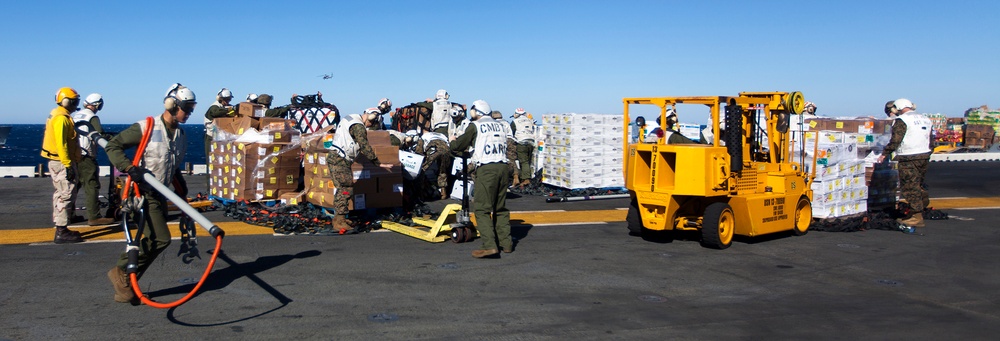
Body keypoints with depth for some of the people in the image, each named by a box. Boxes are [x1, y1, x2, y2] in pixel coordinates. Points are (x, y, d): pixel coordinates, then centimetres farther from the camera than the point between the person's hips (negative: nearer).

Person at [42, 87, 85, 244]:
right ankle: (61, 232, -10)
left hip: (58, 162, 11)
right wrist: (68, 164, -23)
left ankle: (60, 229, 24)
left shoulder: (57, 115, 16)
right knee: (66, 195, -10)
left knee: (61, 194, 16)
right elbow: (61, 143, -22)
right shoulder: (61, 118, -16)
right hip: (62, 162, -11)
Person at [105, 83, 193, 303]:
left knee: (152, 240, 7)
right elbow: (112, 146, -10)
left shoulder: (181, 135, 11)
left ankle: (125, 284, 17)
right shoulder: (146, 128, -12)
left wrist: (182, 191, 19)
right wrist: (129, 167, -22)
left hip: (160, 194, 8)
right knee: (161, 239, -14)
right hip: (142, 193, -8)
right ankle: (122, 273, 2)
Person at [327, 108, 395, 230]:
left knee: (342, 189, 15)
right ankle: (339, 221, -11)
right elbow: (365, 147, -18)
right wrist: (379, 163, -15)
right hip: (340, 160, -11)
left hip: (333, 156, 11)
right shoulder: (358, 126, -14)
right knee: (346, 189, -11)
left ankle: (339, 217, 21)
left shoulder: (351, 119, 18)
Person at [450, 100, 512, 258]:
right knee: (500, 208, 16)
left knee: (482, 209, -5)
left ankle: (489, 245, -15)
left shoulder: (475, 126, 1)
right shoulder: (499, 126, 18)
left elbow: (457, 146, 3)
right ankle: (506, 243, 18)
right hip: (502, 166, 6)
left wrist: (453, 143, 29)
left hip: (486, 169, -6)